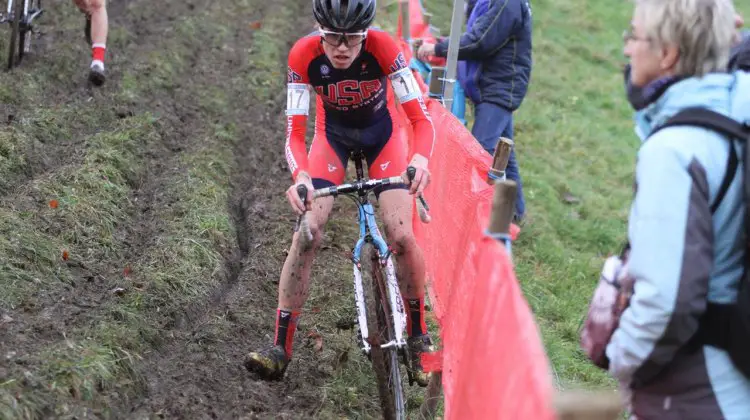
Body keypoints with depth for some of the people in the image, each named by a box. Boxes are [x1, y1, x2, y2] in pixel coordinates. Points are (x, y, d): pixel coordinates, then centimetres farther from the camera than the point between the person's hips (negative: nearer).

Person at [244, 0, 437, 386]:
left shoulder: (383, 48, -32)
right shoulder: (303, 54, -29)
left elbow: (421, 119, -31)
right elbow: (294, 133, -28)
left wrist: (420, 159, -52)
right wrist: (300, 176, -48)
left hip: (382, 133, -1)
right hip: (333, 134, 1)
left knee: (402, 237, -16)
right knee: (306, 235, -15)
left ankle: (418, 337, 6)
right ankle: (281, 347, -7)